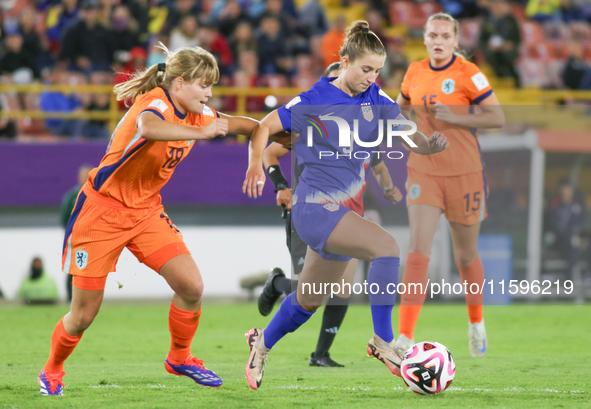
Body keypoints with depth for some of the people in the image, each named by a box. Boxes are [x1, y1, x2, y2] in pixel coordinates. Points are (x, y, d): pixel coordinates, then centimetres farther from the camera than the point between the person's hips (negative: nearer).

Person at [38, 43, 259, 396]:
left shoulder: (198, 113, 0)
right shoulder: (155, 104, -25)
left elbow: (231, 123, 22)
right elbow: (149, 128, -50)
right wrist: (200, 132, -56)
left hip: (146, 210, 7)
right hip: (102, 209, -7)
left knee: (191, 286, -9)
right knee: (84, 315, -1)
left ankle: (179, 358, 17)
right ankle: (52, 371, 27)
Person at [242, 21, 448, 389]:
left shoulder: (376, 99, 5)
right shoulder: (314, 102, -8)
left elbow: (410, 136, -3)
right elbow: (264, 127, -3)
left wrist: (430, 145, -26)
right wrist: (256, 163, -21)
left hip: (347, 210, 7)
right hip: (315, 206, -7)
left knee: (310, 300, 19)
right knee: (386, 246, -28)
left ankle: (262, 344, 43)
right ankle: (383, 341, -21)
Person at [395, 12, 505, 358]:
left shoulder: (468, 74, -8)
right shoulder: (415, 73, 5)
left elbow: (498, 117, -11)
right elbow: (402, 106, 25)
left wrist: (455, 118, -21)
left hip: (464, 175, -2)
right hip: (423, 173, 2)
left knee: (466, 256, 11)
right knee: (418, 251, -15)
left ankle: (477, 324, 38)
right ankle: (405, 339, -20)